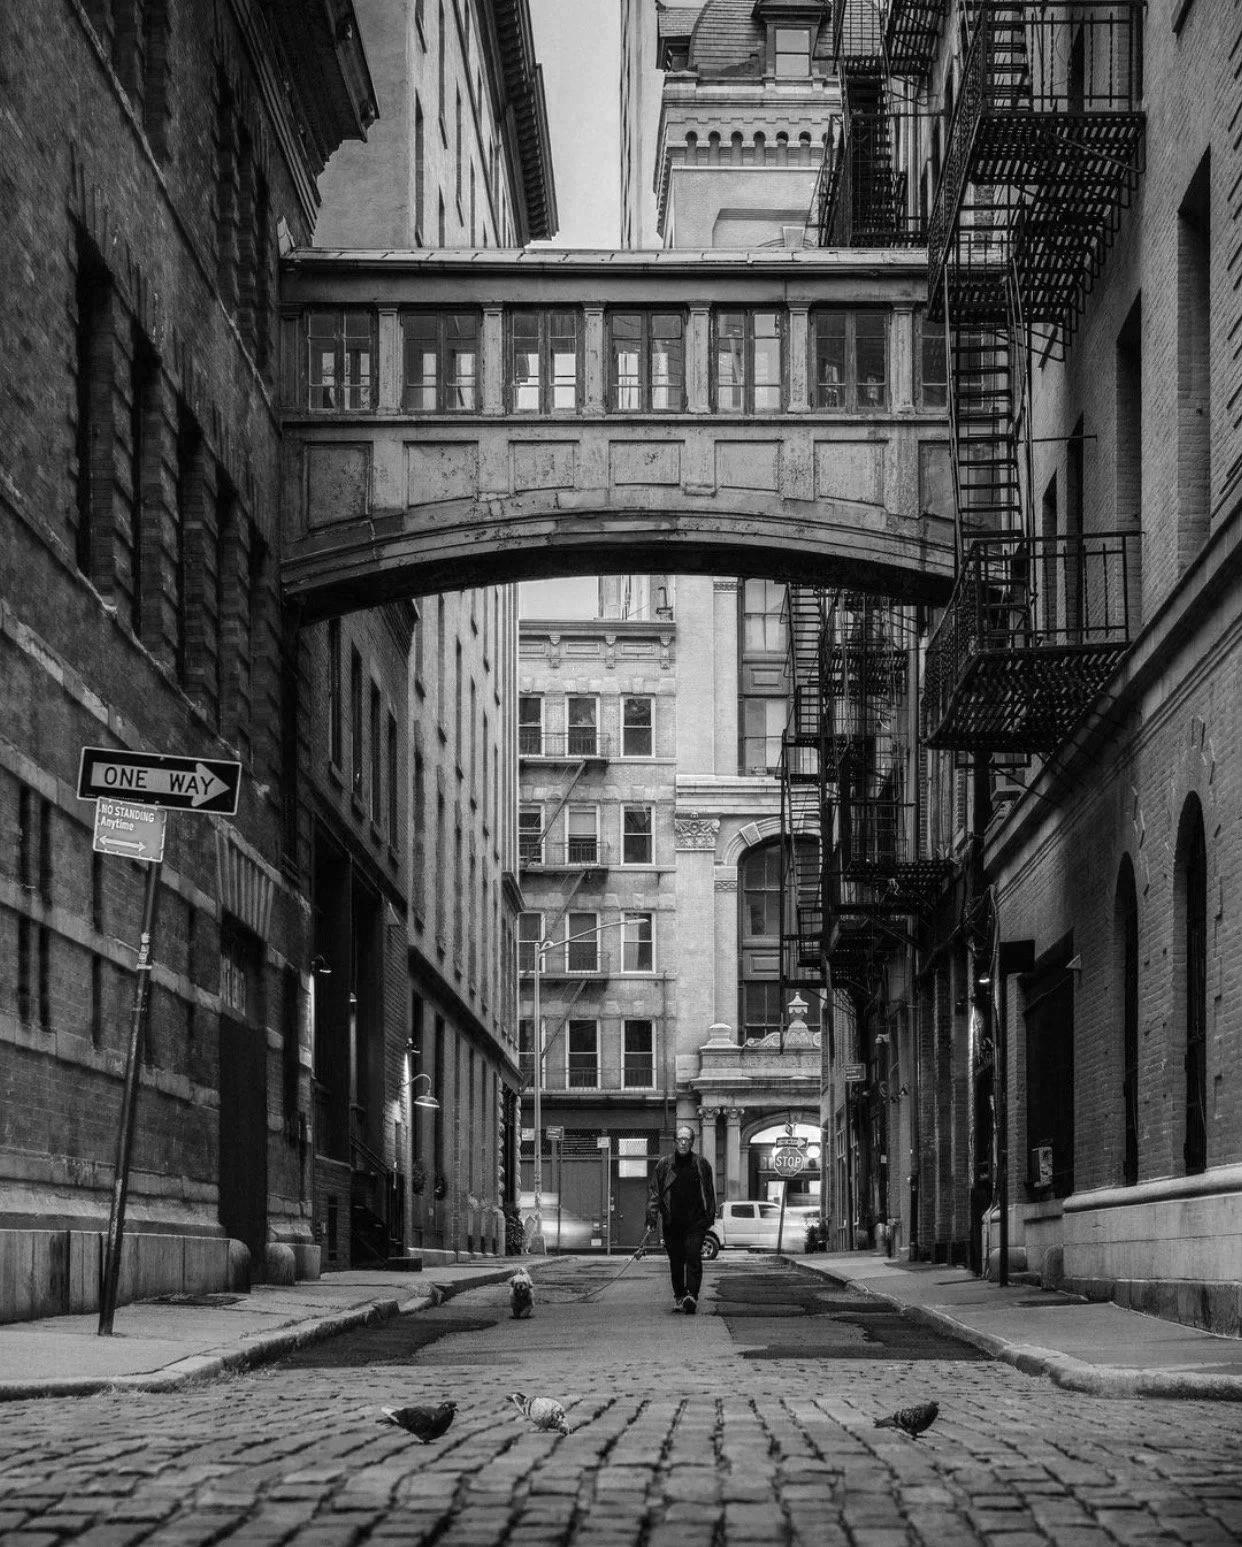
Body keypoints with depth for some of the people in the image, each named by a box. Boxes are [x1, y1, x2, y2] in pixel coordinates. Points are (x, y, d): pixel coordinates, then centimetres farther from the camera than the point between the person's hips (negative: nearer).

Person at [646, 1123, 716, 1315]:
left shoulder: (701, 1165, 6)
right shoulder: (664, 1164, 4)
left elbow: (709, 1193, 12)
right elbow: (654, 1192, 4)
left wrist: (710, 1218, 9)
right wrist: (651, 1218, -3)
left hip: (696, 1221, -1)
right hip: (672, 1223, 1)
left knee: (693, 1257, -13)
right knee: (675, 1261, 7)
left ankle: (691, 1296, -18)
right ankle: (678, 1297, 18)